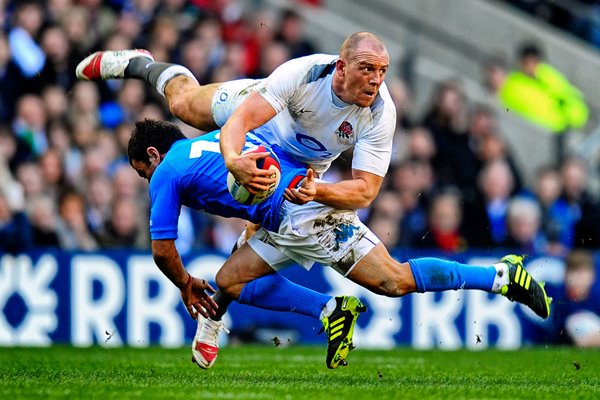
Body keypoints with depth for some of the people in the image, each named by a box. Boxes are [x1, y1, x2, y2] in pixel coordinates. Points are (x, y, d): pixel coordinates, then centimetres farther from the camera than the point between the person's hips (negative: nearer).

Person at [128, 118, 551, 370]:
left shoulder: (167, 173, 3)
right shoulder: (208, 142, 27)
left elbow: (162, 250, 4)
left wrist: (187, 286, 22)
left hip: (304, 211, -9)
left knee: (393, 281, -10)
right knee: (230, 279, 12)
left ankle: (503, 275, -10)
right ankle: (332, 312, 2)